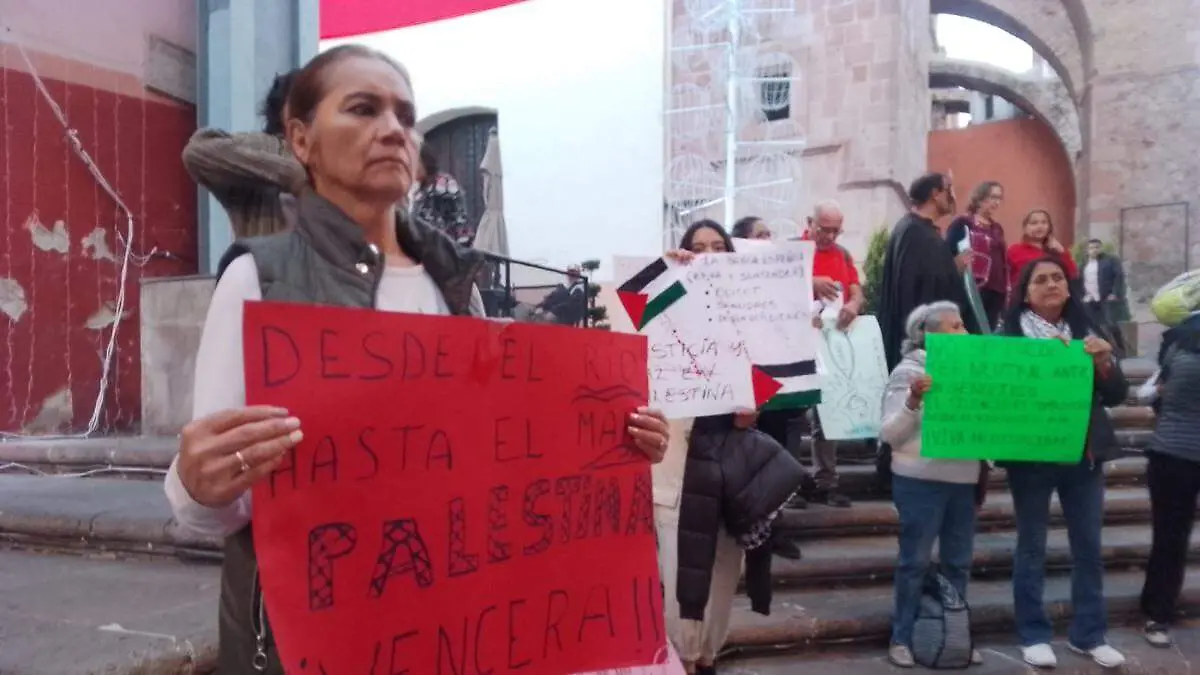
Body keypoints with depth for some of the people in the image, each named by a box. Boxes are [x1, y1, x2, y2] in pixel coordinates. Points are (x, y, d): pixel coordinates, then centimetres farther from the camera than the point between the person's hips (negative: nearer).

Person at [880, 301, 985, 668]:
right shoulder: (908, 372, -8)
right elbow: (889, 435, -13)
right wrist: (913, 401, -26)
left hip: (963, 480, 6)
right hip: (920, 482, -6)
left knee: (958, 562, 13)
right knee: (915, 562, 2)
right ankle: (902, 638, 14)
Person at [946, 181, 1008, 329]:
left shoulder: (997, 229, 19)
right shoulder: (961, 224, -3)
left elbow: (1002, 259, 21)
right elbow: (948, 255, -10)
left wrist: (1006, 288, 19)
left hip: (995, 292, 7)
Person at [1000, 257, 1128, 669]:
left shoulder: (1086, 330, 6)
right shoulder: (1011, 335, -5)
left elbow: (1116, 395, 5)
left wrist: (1104, 363, -13)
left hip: (1085, 453, 4)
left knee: (1088, 545, 10)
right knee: (1032, 545, 5)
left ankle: (1089, 634, 24)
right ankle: (1033, 635, 16)